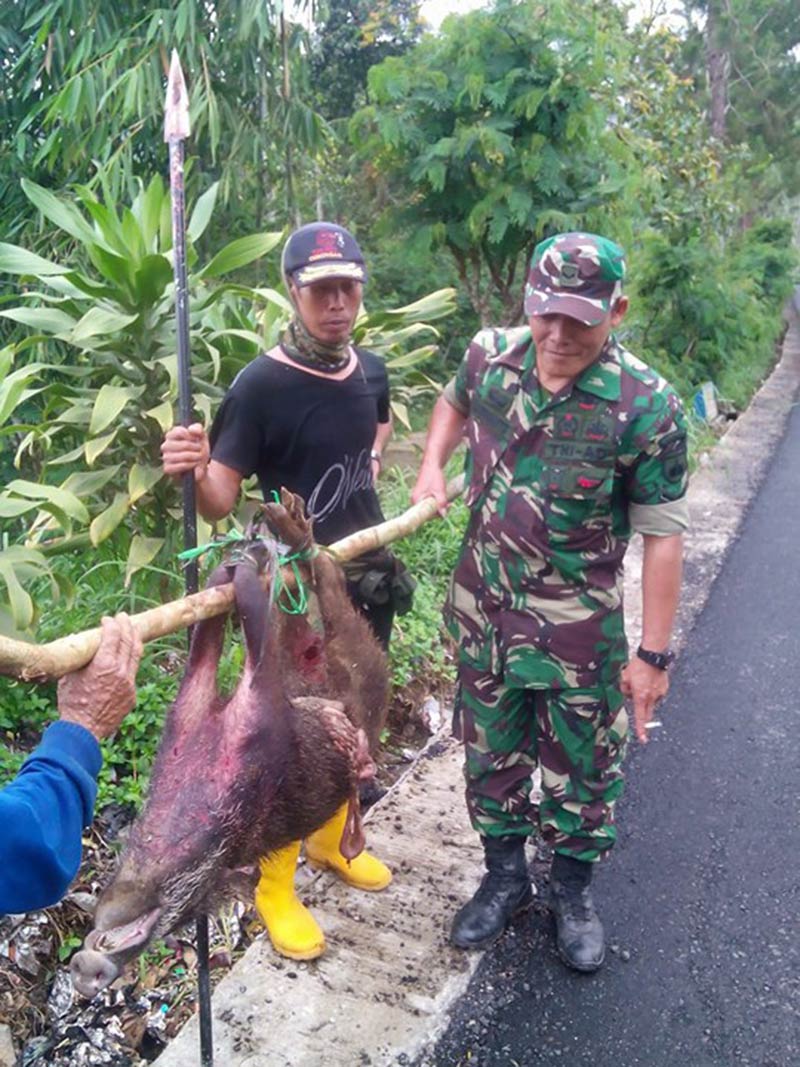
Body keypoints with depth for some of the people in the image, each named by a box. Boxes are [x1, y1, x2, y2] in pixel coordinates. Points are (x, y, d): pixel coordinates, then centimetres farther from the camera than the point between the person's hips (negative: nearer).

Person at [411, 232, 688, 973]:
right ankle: (505, 876, 43)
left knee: (582, 767, 14)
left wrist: (653, 654, -12)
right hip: (484, 613, 4)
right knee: (491, 754, 19)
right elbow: (455, 400, 18)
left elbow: (662, 535, -14)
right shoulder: (491, 356, -8)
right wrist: (432, 465, 1)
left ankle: (572, 890, 41)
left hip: (580, 629, -3)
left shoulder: (646, 406, -19)